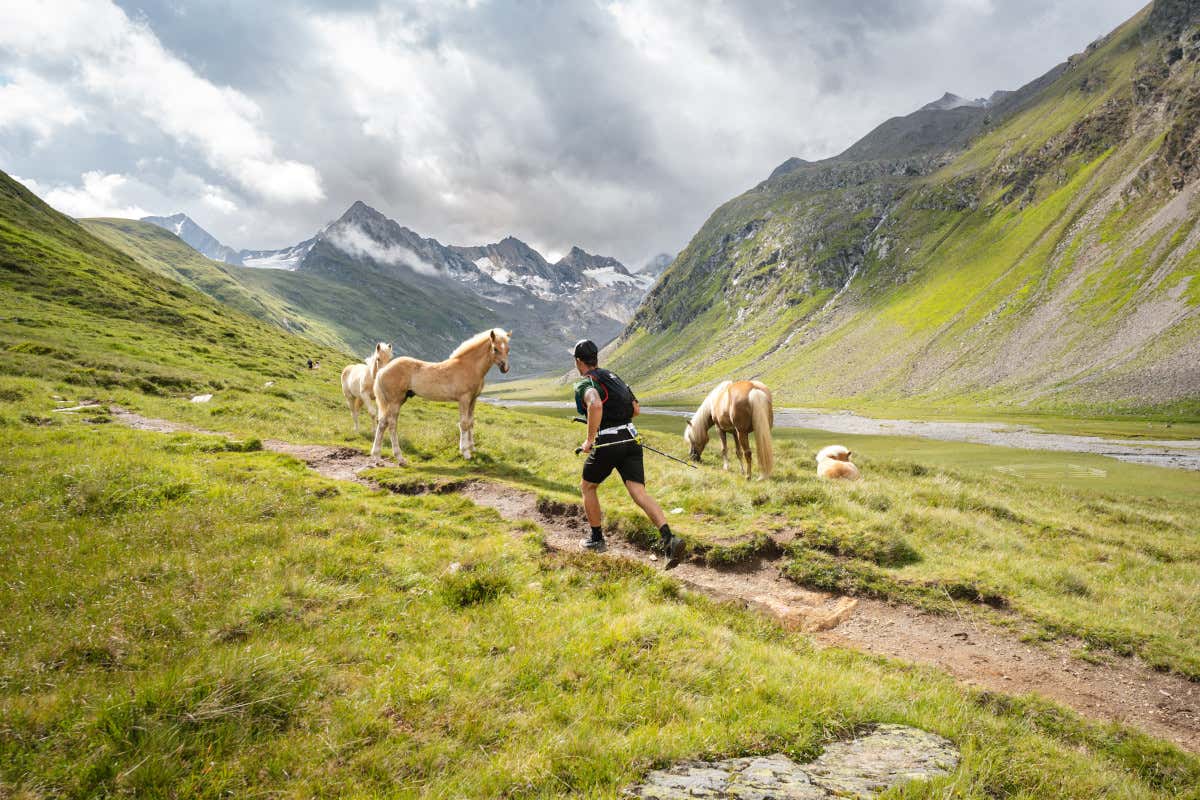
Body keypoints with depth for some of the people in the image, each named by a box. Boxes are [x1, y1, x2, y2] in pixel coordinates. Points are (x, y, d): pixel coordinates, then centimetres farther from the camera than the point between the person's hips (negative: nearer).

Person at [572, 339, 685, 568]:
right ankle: (669, 538, -25)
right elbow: (636, 409, 27)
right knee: (639, 492, -6)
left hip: (607, 444, -6)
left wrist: (589, 439, -21)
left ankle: (597, 539, 27)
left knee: (587, 487, 20)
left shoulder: (585, 384, -4)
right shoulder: (614, 377, 20)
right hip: (631, 439, 6)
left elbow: (595, 405, -28)